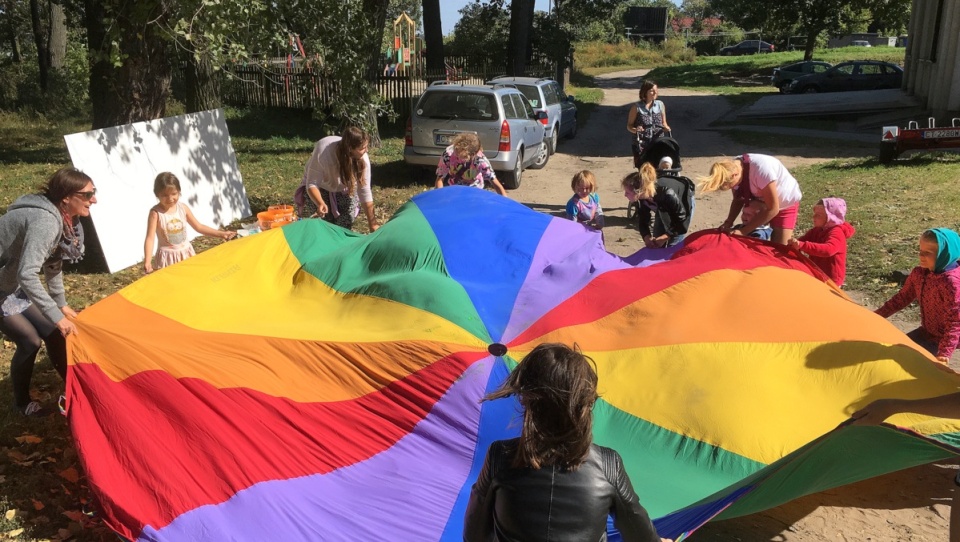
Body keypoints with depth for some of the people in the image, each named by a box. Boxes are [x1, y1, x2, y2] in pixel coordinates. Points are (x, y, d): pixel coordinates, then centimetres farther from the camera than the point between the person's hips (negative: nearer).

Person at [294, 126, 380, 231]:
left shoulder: (363, 158, -29)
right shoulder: (323, 152, -37)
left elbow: (365, 191, -24)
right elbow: (312, 184, -31)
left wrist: (372, 224, -25)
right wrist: (320, 203, -51)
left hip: (342, 189, 2)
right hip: (320, 187, -2)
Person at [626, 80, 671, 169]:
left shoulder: (660, 105, 6)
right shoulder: (637, 107, -3)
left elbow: (664, 123, 15)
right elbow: (629, 125, 2)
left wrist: (666, 127, -7)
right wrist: (635, 130, -20)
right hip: (641, 145, -2)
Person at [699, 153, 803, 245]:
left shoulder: (761, 169, -40)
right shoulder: (733, 167, -21)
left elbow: (773, 209, -32)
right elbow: (738, 200, -5)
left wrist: (743, 231, -32)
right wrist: (728, 222, -22)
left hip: (786, 203, -5)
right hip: (762, 201, 5)